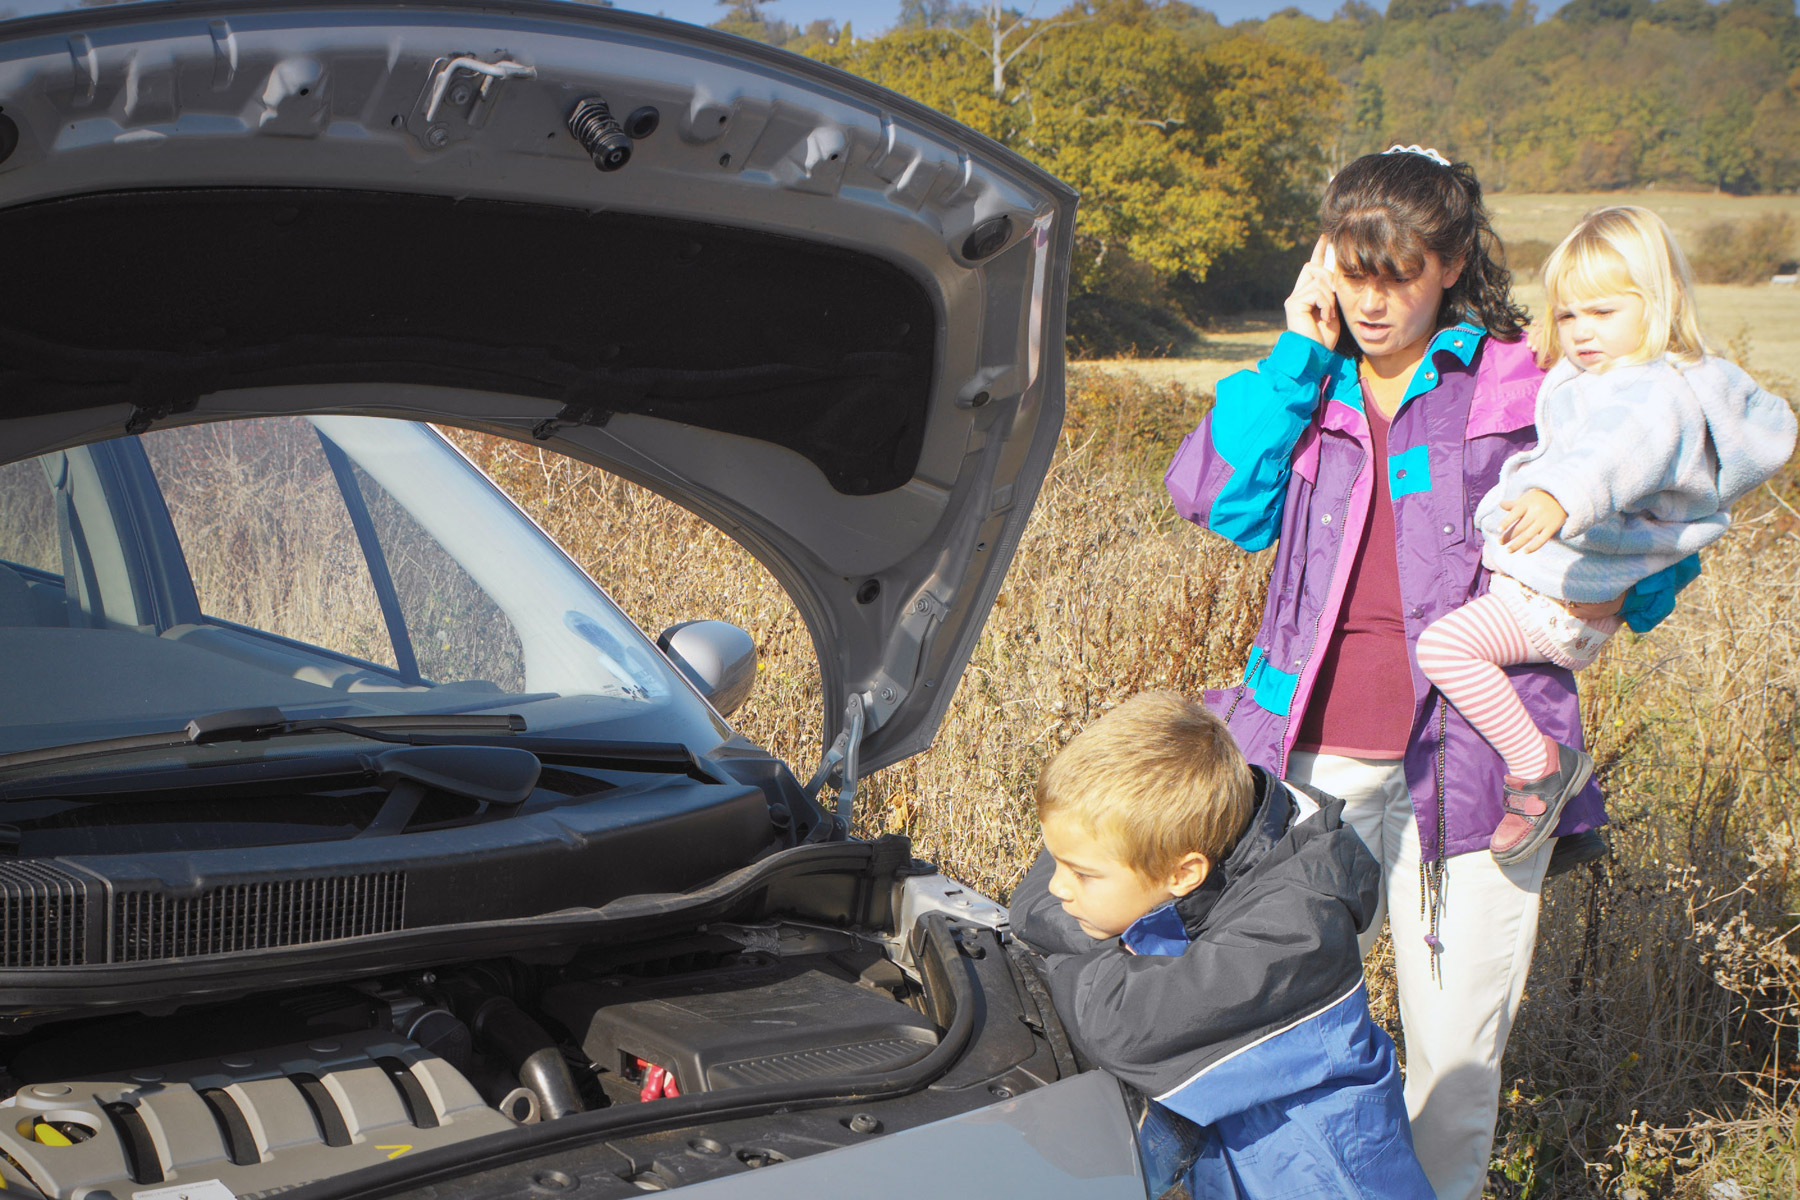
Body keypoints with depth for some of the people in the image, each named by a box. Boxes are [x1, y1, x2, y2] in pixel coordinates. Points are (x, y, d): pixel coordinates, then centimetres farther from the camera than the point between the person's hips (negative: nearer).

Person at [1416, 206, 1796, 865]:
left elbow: (1618, 453, -49)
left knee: (1445, 643, -28)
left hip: (1559, 601, -11)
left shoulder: (1655, 397, -24)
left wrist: (1559, 496, -69)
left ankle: (1540, 765, -10)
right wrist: (1550, 359, 21)